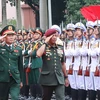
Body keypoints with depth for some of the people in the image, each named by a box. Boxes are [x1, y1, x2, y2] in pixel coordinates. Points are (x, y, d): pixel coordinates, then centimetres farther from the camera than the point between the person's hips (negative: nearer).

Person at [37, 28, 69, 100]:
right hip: (47, 79, -2)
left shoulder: (60, 49, 9)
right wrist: (45, 42, -16)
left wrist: (66, 77, 19)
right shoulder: (44, 48, -2)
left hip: (59, 79, 2)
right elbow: (38, 54, -26)